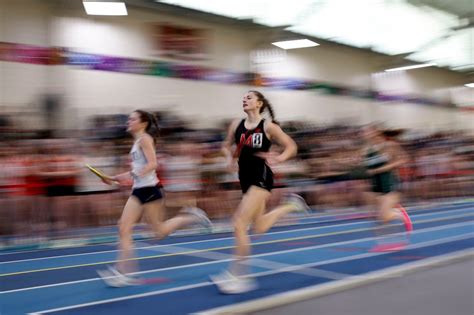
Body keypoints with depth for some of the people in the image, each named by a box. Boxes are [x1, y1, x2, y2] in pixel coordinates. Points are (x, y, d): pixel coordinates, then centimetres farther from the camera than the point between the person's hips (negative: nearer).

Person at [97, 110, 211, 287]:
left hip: (149, 189, -9)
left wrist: (134, 176, -31)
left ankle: (191, 216, 12)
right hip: (138, 191, 9)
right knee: (124, 229, 2)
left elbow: (152, 164, -21)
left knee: (160, 231, -3)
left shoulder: (145, 139, -9)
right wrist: (114, 178, 18)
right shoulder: (137, 142, 18)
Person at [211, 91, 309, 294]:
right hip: (246, 179, 7)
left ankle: (237, 276, -5)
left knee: (239, 224, -16)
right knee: (259, 227, 17)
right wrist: (229, 156, -1)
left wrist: (278, 159, -17)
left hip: (261, 178, -7)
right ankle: (290, 205, 40)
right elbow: (226, 145, 21)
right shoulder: (236, 125, 7)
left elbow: (291, 147, 1)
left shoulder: (268, 126, -6)